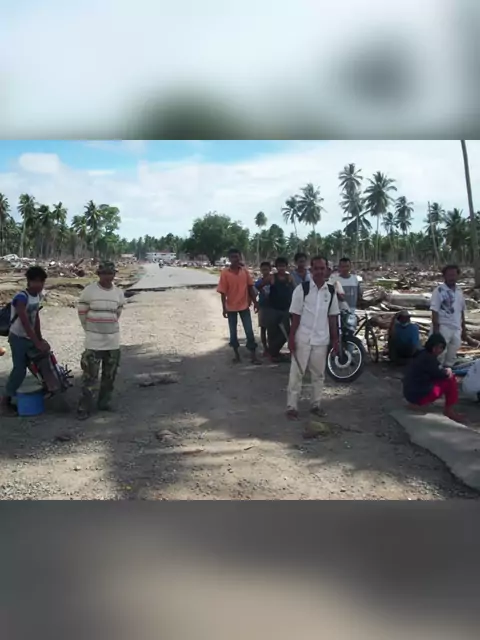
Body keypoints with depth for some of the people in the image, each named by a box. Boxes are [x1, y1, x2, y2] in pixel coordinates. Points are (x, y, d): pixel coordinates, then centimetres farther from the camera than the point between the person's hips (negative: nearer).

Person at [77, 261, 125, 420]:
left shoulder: (119, 293, 3)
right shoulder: (89, 291, -8)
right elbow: (82, 313, 1)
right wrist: (90, 330, 9)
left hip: (113, 340, 4)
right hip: (94, 341, -4)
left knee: (110, 375, 12)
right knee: (90, 376, -5)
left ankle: (104, 402, 27)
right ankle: (84, 408, 2)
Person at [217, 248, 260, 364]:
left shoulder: (245, 271, -2)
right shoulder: (225, 272, -10)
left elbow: (250, 287, 5)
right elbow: (223, 292, -9)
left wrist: (255, 302, 4)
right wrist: (224, 308, -11)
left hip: (244, 306, 2)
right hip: (231, 307, -2)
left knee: (249, 331, 2)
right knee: (233, 332, 10)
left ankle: (253, 355, 9)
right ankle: (236, 354, 25)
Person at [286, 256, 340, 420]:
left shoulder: (331, 291, 2)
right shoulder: (301, 289, -8)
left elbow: (332, 317, 7)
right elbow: (296, 316, -6)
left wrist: (335, 339, 7)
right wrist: (291, 337, -9)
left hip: (322, 339, 3)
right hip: (302, 339, -3)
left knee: (318, 374, 13)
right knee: (296, 373, 4)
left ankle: (316, 404, 27)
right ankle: (292, 407, 12)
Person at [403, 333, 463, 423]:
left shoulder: (423, 354, 10)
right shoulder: (428, 358, -18)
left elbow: (436, 372, 21)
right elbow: (439, 373, -10)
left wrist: (446, 371, 2)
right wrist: (448, 371, 10)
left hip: (411, 393, 9)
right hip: (417, 396, -9)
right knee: (450, 381, -4)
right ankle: (450, 410, 7)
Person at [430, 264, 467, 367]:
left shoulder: (459, 291, 10)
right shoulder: (439, 290, -9)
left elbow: (461, 311, 16)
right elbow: (434, 311, -12)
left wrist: (463, 329, 16)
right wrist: (436, 329, -17)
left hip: (456, 328, 6)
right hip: (443, 327, -6)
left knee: (452, 356, 11)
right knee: (440, 354, -5)